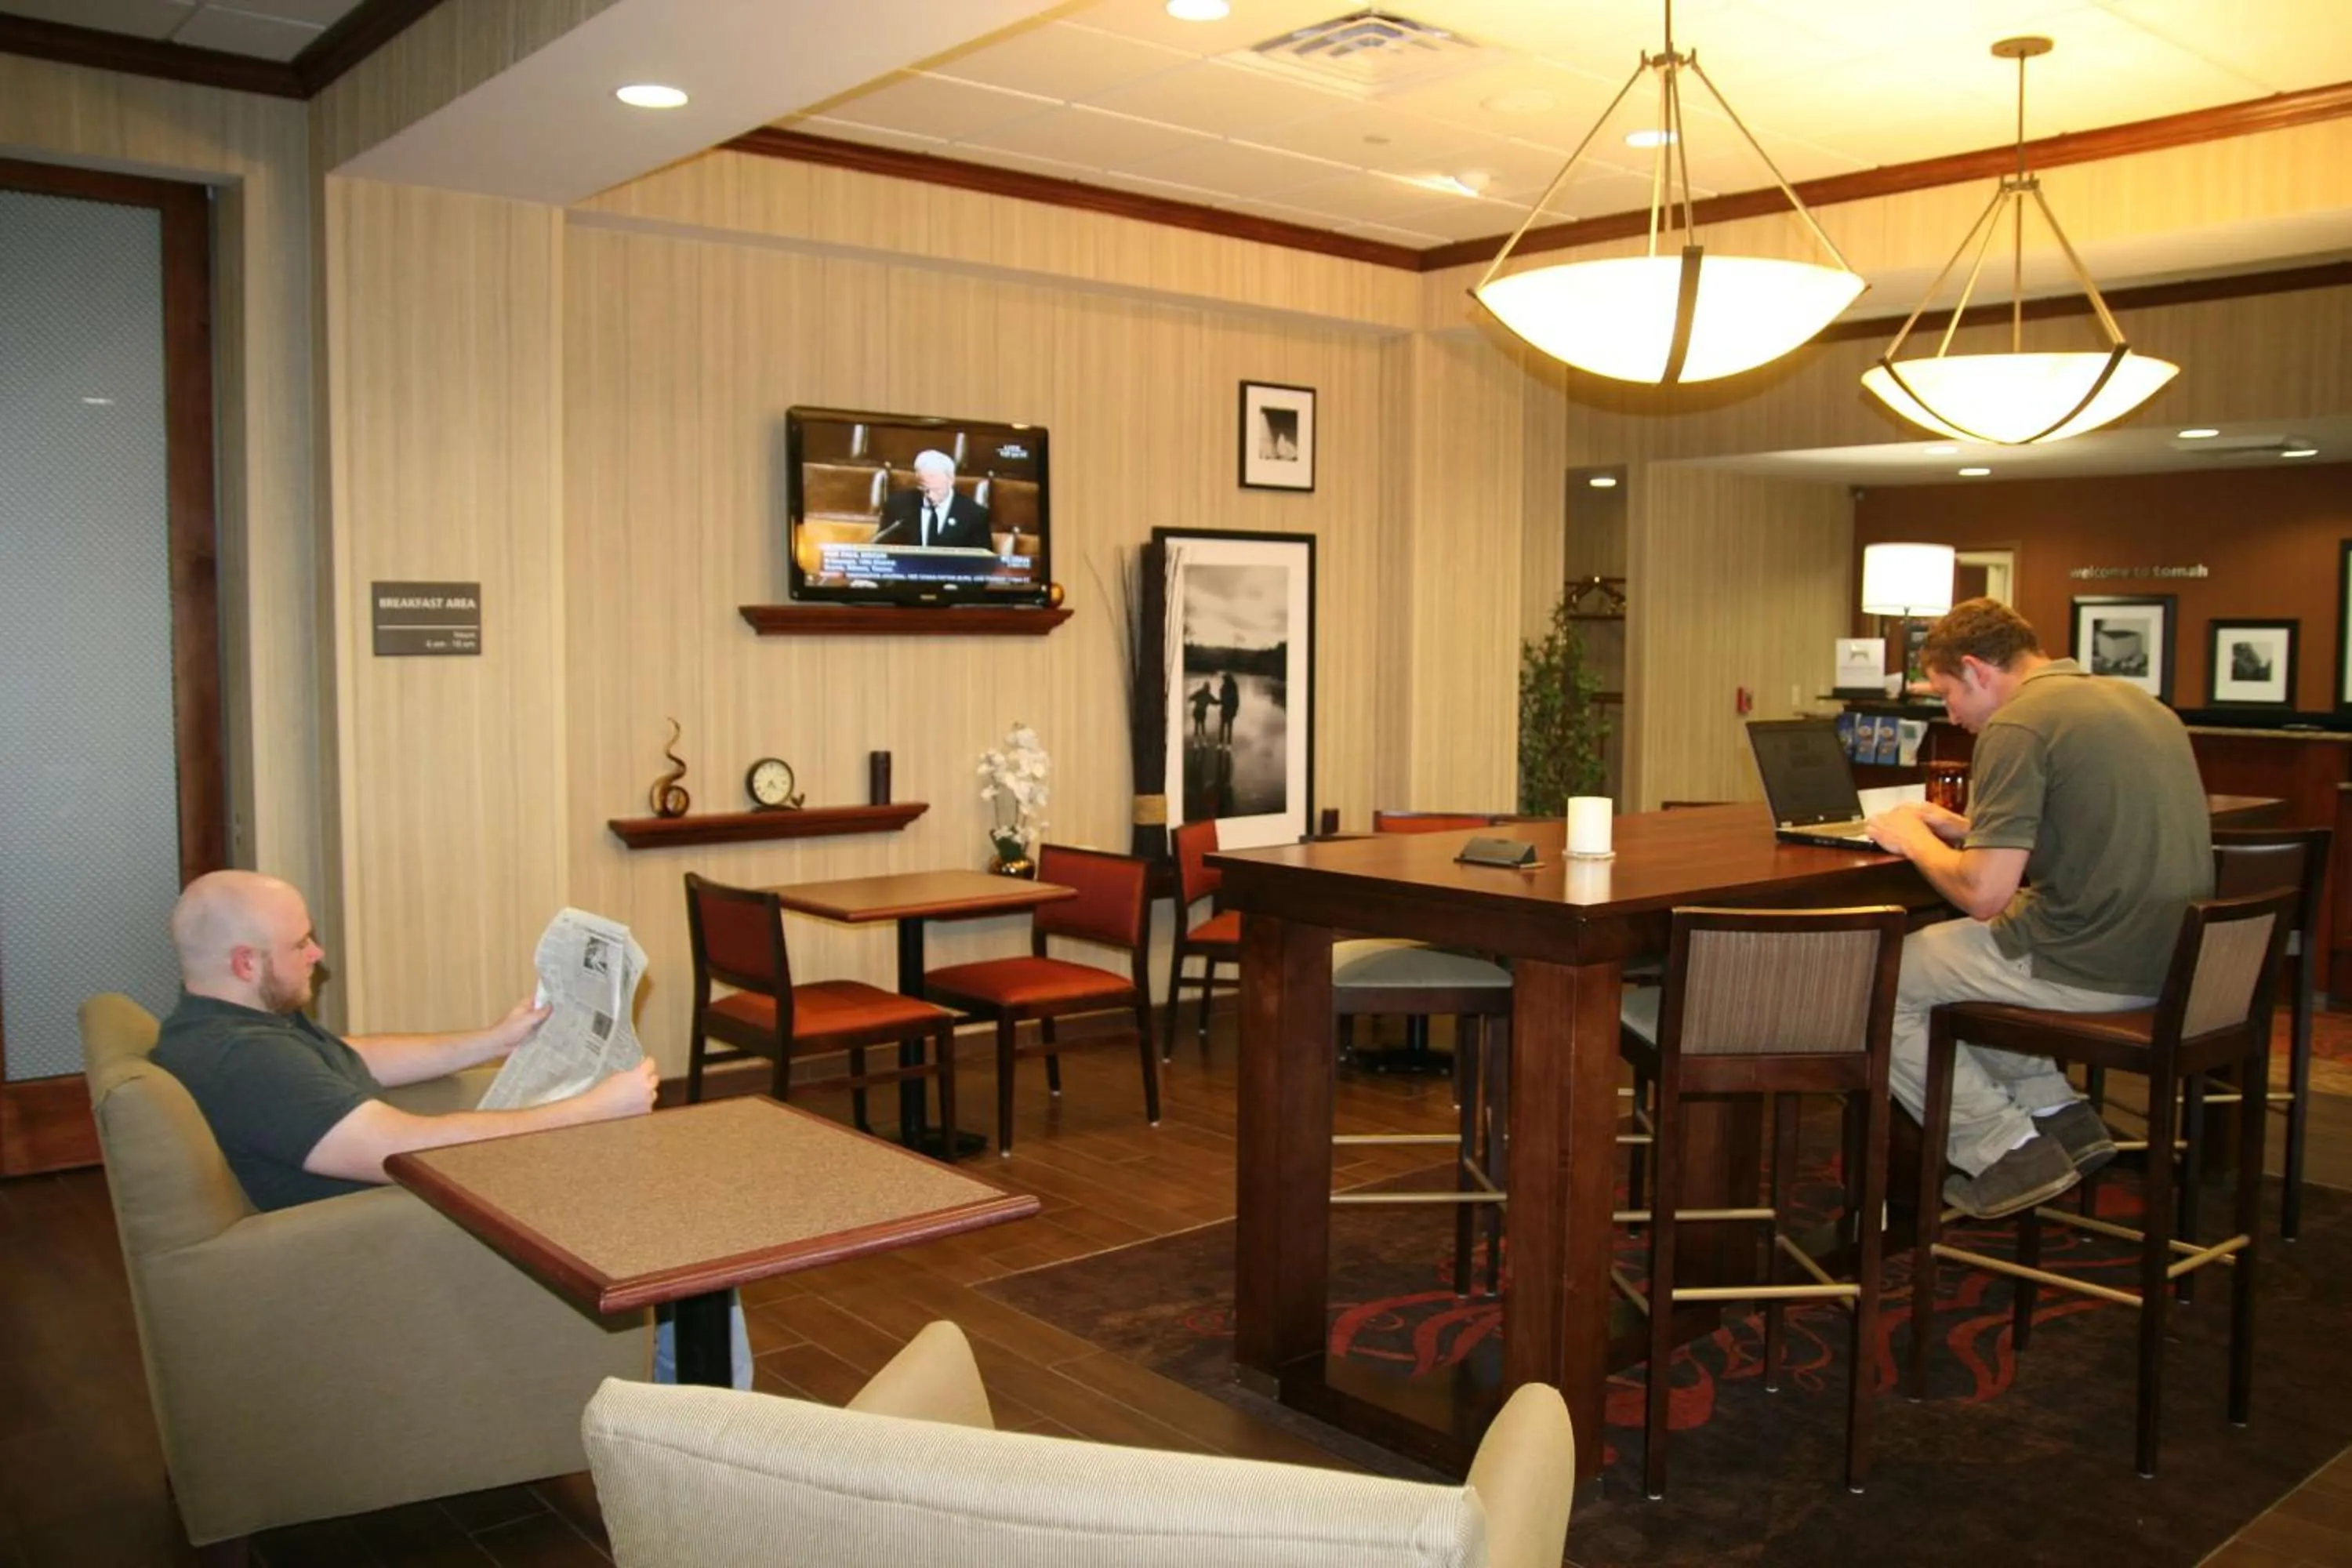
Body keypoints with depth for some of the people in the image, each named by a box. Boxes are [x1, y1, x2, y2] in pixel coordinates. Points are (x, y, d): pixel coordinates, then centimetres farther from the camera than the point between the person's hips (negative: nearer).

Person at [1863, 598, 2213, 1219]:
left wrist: (1914, 840, 0)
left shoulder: (2019, 724, -15)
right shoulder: (2135, 700, 13)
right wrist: (1962, 829, 21)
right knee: (1952, 954, 27)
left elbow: (1982, 895, -20)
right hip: (2167, 957, 10)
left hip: (2088, 968, -9)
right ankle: (2060, 1115, 21)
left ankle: (2007, 1151, 7)